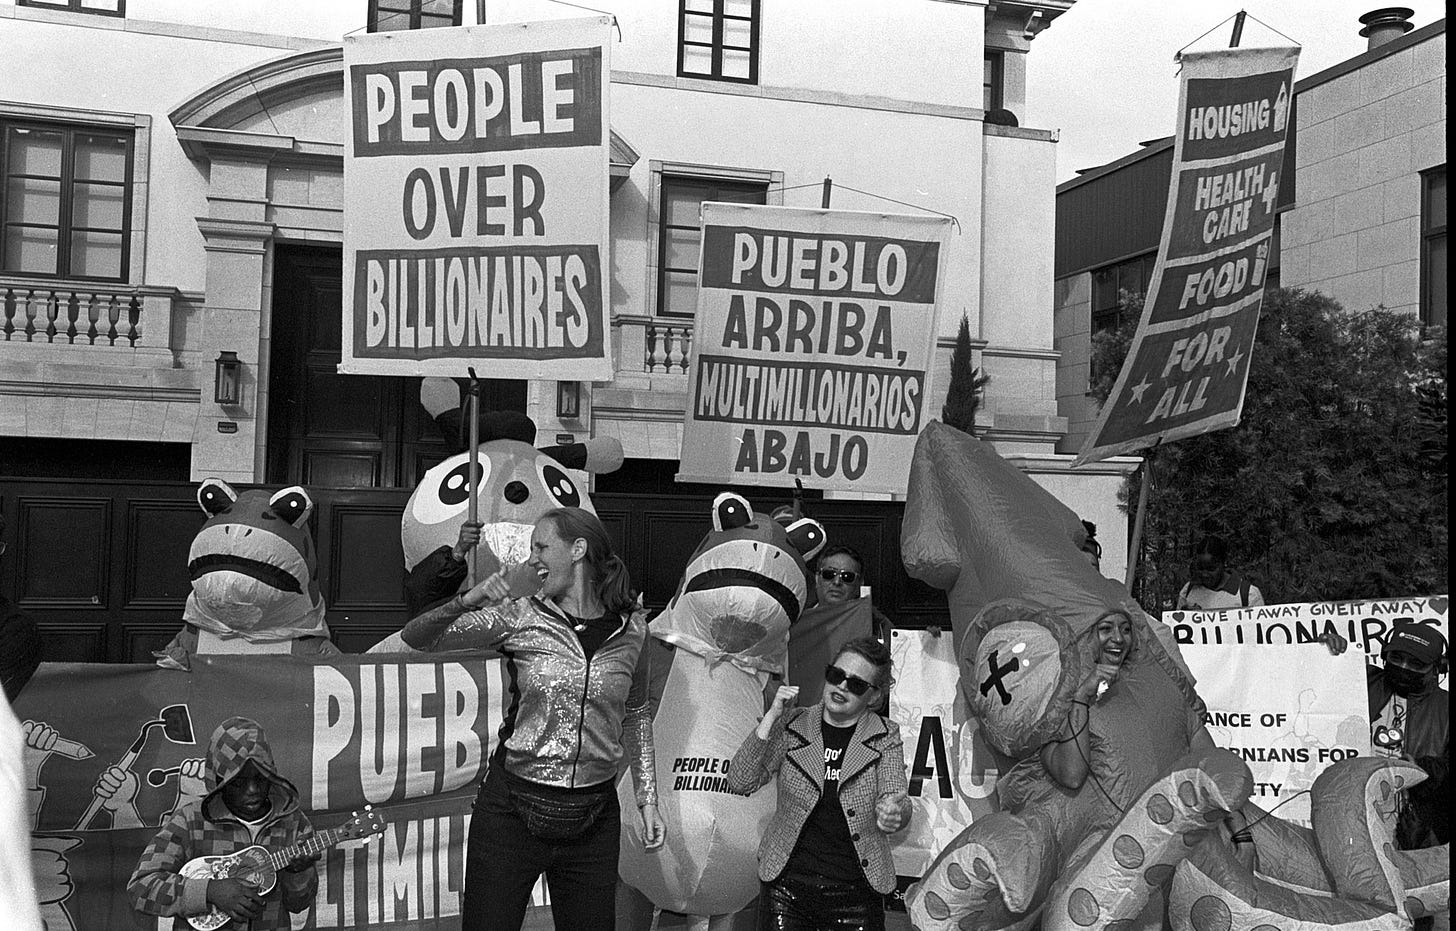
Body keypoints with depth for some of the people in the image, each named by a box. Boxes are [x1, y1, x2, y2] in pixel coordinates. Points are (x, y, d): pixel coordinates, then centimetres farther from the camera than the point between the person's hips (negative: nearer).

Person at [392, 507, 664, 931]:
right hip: (511, 811, -1)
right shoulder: (518, 617, -4)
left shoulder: (631, 629, 1)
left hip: (593, 820, 1)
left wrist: (647, 799, 13)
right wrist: (467, 601, -22)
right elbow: (414, 638, -4)